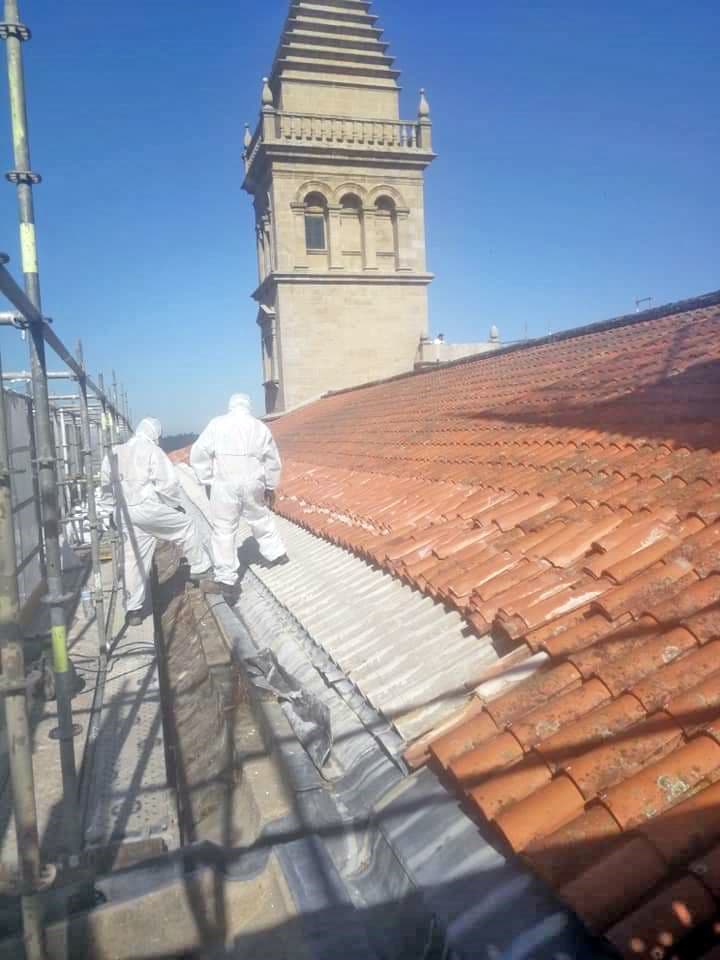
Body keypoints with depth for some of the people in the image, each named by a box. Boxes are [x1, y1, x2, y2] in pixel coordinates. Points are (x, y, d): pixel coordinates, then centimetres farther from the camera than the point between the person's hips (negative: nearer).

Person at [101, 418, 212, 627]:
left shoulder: (116, 452, 13)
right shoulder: (152, 450, -7)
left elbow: (106, 485, 16)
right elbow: (167, 482, -11)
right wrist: (177, 504, 4)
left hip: (126, 513, 6)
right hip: (149, 508, -6)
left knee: (134, 559, 10)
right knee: (187, 526, 16)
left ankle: (132, 610, 13)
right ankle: (201, 568, 25)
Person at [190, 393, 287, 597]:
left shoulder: (216, 424, -2)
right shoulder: (260, 427, 5)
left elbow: (198, 454, -5)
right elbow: (273, 461, 9)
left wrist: (208, 481, 5)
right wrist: (270, 487, 19)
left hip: (224, 486, -2)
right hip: (253, 485, 3)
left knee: (225, 530, 3)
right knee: (261, 519, 24)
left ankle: (226, 578, 4)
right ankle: (275, 553, 39)